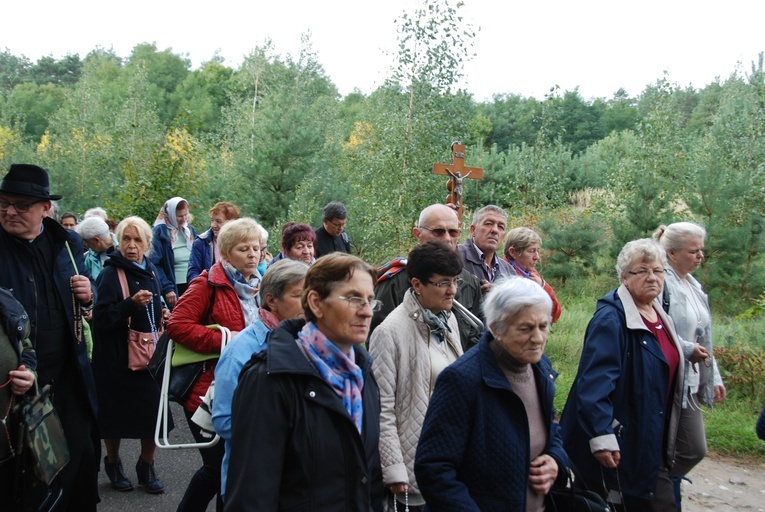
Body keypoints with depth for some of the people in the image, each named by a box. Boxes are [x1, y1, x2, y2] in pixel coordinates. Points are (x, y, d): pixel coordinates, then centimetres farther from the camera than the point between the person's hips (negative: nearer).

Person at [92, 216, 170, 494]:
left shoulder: (150, 271, 9)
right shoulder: (110, 273, -10)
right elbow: (101, 319, -18)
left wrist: (163, 315, 3)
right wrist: (131, 304, -29)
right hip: (117, 357, -5)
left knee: (153, 415, 5)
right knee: (116, 416, 6)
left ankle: (146, 466, 24)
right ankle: (113, 464, 29)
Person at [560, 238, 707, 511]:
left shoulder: (660, 317, 10)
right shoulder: (611, 318, -18)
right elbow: (594, 381, -27)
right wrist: (602, 436, -32)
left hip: (652, 443, 9)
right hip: (620, 443, -9)